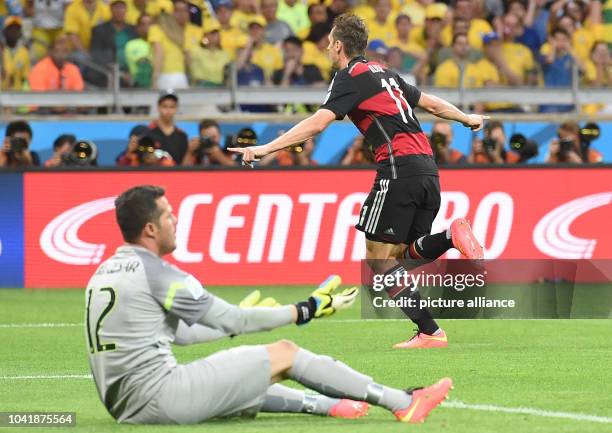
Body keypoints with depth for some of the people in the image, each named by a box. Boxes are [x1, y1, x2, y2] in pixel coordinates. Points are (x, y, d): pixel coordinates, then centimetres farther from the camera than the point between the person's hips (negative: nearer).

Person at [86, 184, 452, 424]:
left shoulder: (106, 272, 15)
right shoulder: (157, 273, -12)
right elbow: (232, 321, -7)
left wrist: (239, 321, 36)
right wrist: (308, 310, 2)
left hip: (125, 407, 8)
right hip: (159, 395, -8)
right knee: (285, 354, 1)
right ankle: (403, 403, 6)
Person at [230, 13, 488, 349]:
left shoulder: (351, 77, -1)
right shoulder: (384, 73, 22)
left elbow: (317, 123, -15)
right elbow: (429, 102, 34)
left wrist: (266, 148, -20)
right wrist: (467, 118, 52)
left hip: (399, 167, -8)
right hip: (427, 167, 8)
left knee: (379, 258, -3)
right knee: (403, 253, 15)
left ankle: (429, 332, -12)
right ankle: (452, 235, -12)